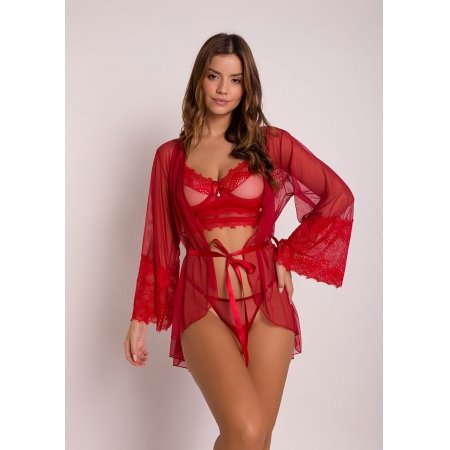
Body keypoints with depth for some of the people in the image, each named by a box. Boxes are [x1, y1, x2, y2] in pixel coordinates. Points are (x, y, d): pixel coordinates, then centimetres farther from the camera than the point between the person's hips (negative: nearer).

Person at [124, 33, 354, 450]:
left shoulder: (271, 143, 4)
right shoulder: (170, 155, 7)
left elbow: (338, 196, 6)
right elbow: (159, 241, 9)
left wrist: (289, 255, 2)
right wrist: (141, 316, 8)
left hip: (264, 297, 1)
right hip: (202, 301, -1)